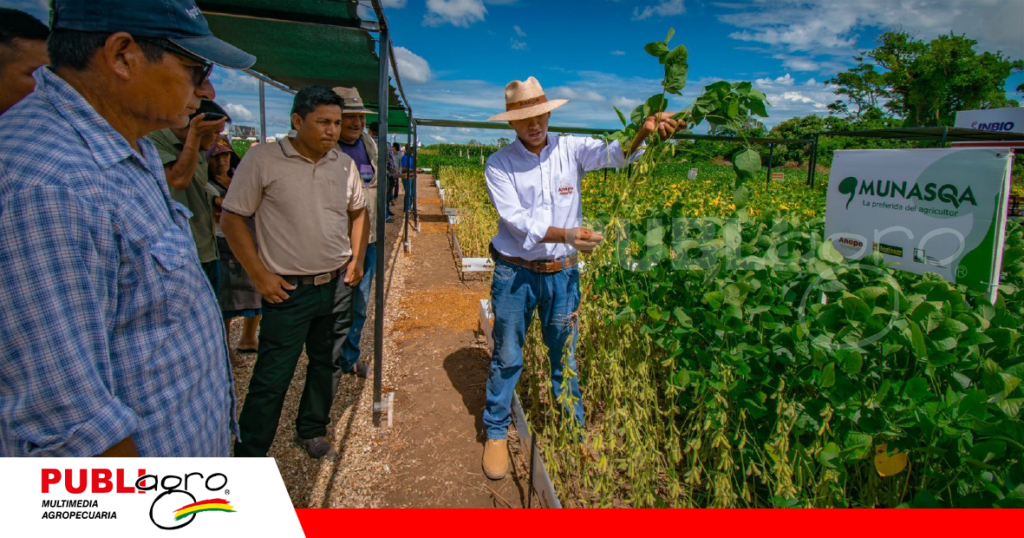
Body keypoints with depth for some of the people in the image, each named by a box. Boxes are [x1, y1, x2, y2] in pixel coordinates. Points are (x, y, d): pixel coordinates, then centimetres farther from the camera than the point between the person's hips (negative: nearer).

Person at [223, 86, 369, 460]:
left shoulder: (343, 163, 4)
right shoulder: (263, 158, -11)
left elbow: (358, 212, 17)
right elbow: (232, 219, -8)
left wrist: (357, 259, 7)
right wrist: (259, 275, -11)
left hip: (338, 285, 5)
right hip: (288, 289, -5)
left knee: (326, 364, 17)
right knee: (272, 377, 2)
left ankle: (311, 432, 39)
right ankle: (248, 455, 21)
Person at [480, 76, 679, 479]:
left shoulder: (571, 150, -2)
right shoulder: (499, 164, -7)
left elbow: (614, 153, -19)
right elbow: (516, 219, -18)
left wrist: (644, 131, -42)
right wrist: (565, 235, -33)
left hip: (562, 274, 2)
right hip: (514, 275, -1)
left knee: (565, 357, 15)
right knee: (507, 358, 10)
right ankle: (495, 433, 30)